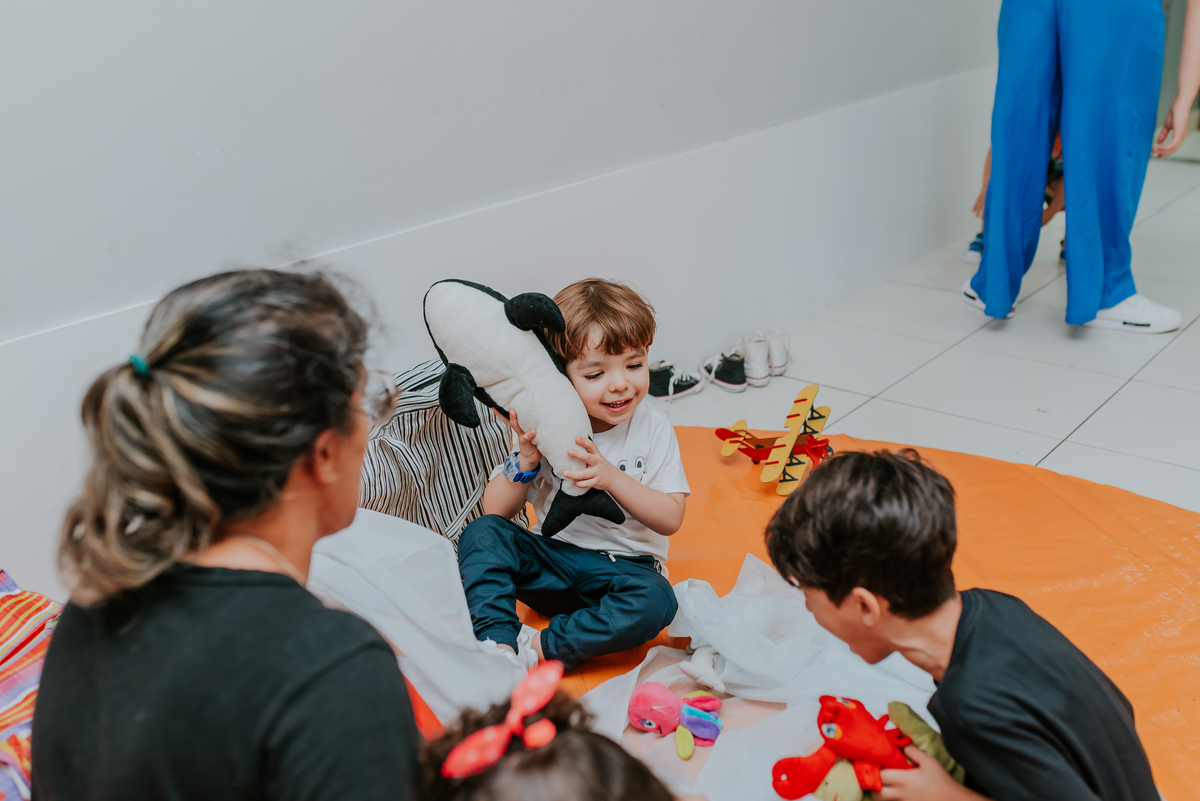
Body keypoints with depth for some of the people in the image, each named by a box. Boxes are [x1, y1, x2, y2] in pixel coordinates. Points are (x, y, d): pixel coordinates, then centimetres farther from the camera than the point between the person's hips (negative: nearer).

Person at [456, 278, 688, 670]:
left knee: (655, 601, -34)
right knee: (482, 532, -22)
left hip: (624, 567, -1)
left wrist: (611, 477, -26)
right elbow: (496, 509, -3)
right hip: (552, 556, 2)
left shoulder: (652, 427, -7)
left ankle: (538, 648, -28)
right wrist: (526, 458, -22)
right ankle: (499, 644, -33)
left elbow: (670, 519, -11)